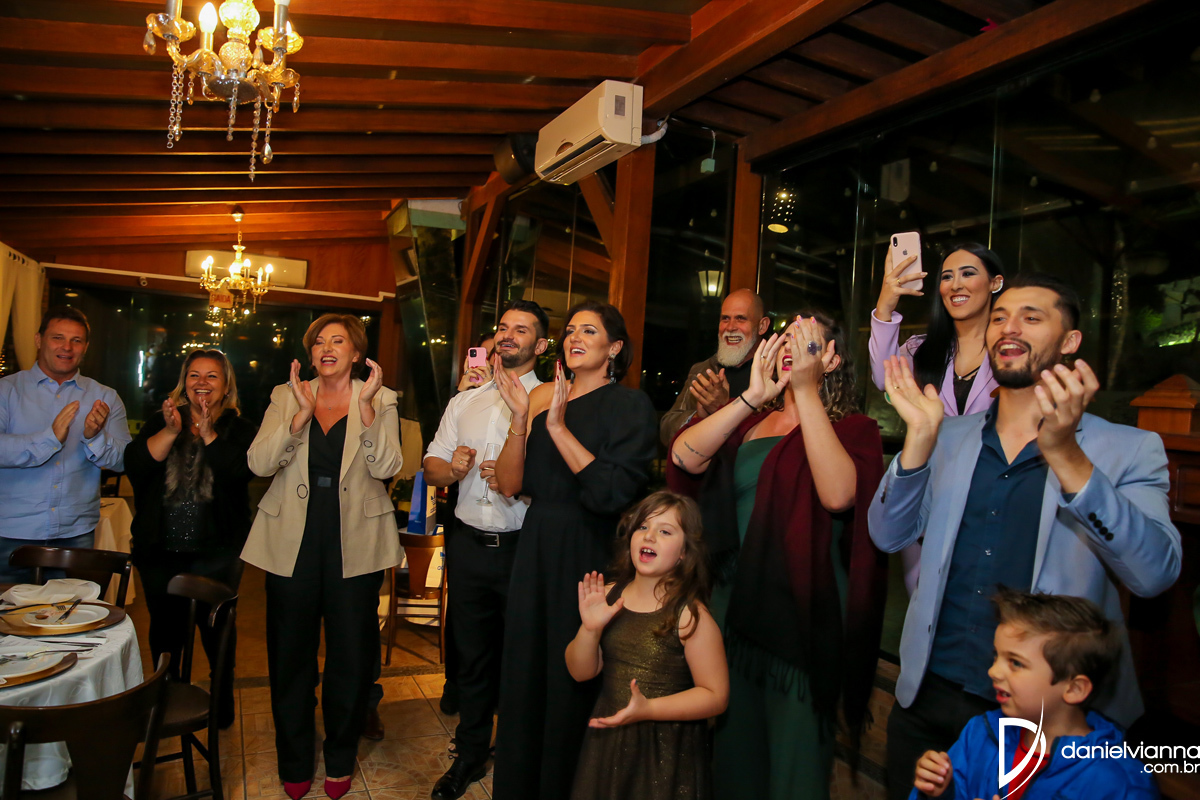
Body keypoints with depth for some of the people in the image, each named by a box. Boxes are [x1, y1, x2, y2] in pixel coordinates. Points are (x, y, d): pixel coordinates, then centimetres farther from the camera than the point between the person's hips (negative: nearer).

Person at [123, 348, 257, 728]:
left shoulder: (240, 429, 0)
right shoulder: (160, 422, 8)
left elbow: (241, 471, -18)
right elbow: (133, 465, -7)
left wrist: (208, 435, -19)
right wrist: (170, 432, -18)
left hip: (216, 551, -2)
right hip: (161, 549, 3)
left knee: (216, 627, 6)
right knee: (164, 627, 15)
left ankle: (223, 702, 25)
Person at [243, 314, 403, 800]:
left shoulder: (381, 400, 1)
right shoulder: (287, 397, 5)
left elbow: (386, 467, -12)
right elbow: (259, 463, -8)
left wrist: (366, 406, -20)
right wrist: (302, 412, -18)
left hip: (355, 545, -1)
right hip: (293, 543, 2)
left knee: (351, 655, 9)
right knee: (291, 655, 12)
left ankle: (340, 760, 31)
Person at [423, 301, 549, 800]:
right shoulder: (464, 403, 12)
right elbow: (431, 468, 13)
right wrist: (452, 468, -8)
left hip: (525, 550, -4)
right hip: (469, 546, 5)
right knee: (472, 656, 18)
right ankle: (470, 757, 37)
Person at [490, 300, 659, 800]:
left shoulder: (630, 406, -6)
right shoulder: (543, 397, 7)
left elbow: (614, 491, -19)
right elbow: (511, 484, 2)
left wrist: (558, 426, -21)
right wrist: (522, 419, -11)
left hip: (589, 556, -5)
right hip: (535, 550, 5)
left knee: (573, 684, 7)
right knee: (524, 676, 15)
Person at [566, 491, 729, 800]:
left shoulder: (690, 616, -18)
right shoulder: (609, 597, -7)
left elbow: (715, 696, -14)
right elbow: (581, 672, 1)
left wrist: (648, 709, -23)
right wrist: (589, 628, -17)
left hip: (668, 752, -4)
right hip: (609, 742, 4)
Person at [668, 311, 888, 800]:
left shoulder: (851, 427, -4)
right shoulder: (748, 420, 8)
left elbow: (838, 493, -25)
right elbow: (684, 457, -8)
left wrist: (806, 390, -23)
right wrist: (752, 397, -16)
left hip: (800, 613, -4)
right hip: (732, 605, 5)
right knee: (733, 753, 21)